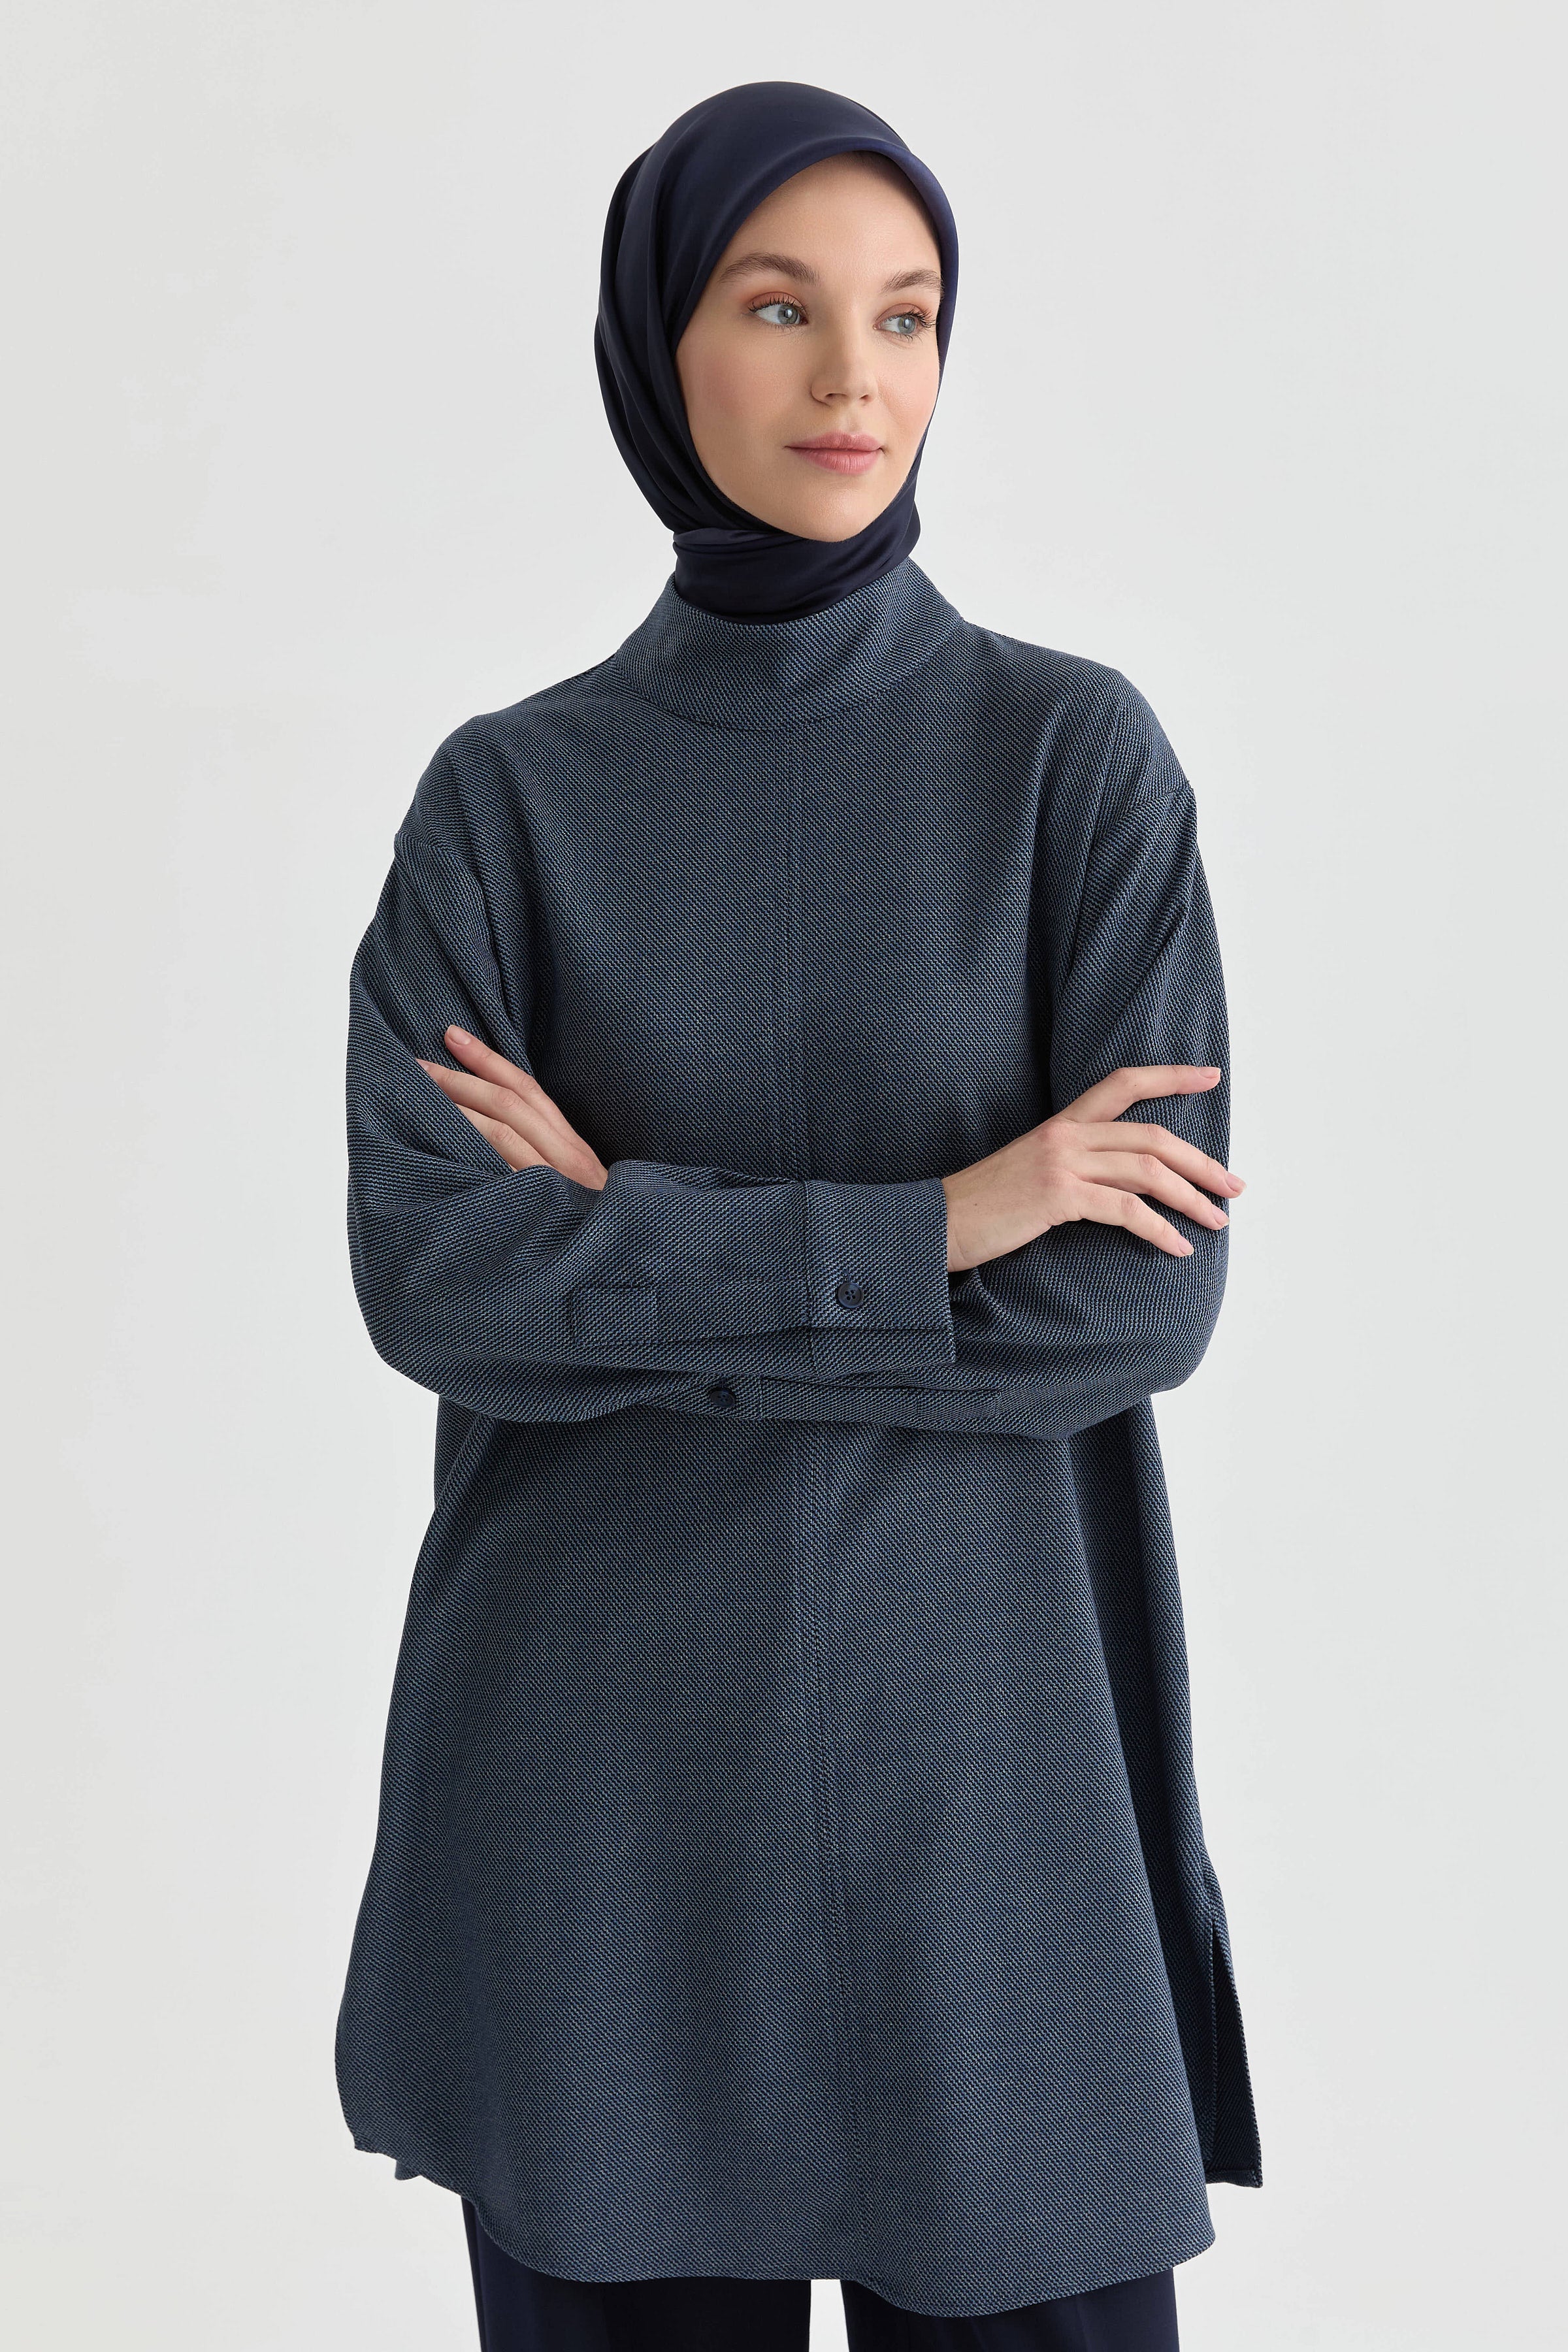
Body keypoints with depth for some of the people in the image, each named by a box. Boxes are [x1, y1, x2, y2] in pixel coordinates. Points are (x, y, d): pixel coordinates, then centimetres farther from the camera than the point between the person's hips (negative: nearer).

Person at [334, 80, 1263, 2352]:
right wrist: (919, 1227, -16)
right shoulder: (510, 794, 1)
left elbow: (1149, 1296, -11)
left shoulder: (1077, 752, -2)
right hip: (597, 1772, 1)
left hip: (978, 1746, 0)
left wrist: (636, 1258, -12)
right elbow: (426, 1272, -11)